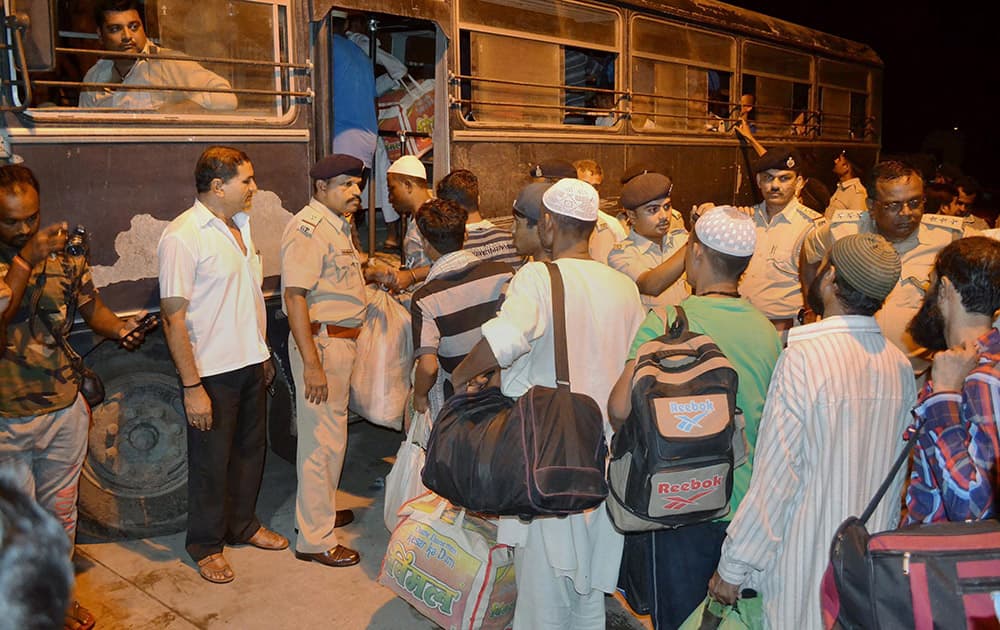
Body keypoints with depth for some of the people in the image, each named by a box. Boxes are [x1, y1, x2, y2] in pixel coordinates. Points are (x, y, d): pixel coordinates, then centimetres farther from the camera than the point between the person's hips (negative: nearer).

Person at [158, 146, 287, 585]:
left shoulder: (241, 225, 9)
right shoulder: (183, 237, -17)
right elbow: (173, 318, -19)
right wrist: (192, 386, -21)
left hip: (250, 364, 8)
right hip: (212, 371, -8)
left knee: (249, 449, 19)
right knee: (211, 462, 7)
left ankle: (242, 524, 38)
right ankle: (206, 545, 25)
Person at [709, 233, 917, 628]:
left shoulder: (804, 358, -20)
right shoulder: (900, 365, -1)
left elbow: (775, 477, -18)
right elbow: (899, 473, 7)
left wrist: (732, 566, -10)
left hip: (806, 566, -6)